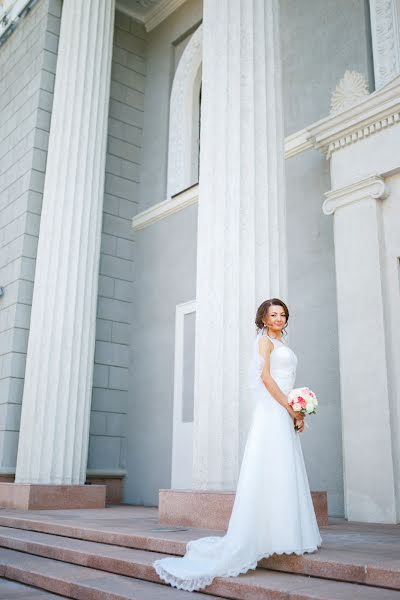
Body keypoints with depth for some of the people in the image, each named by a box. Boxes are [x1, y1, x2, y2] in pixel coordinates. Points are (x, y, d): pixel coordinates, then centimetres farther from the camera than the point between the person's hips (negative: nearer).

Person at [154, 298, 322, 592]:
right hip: (272, 411, -9)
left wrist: (297, 411, 11)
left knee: (285, 473, 9)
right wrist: (291, 409, -15)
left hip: (285, 411, 9)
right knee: (270, 470, -9)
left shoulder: (282, 344, 23)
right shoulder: (264, 340, -3)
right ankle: (268, 534, -5)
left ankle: (284, 533, 15)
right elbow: (265, 377, -14)